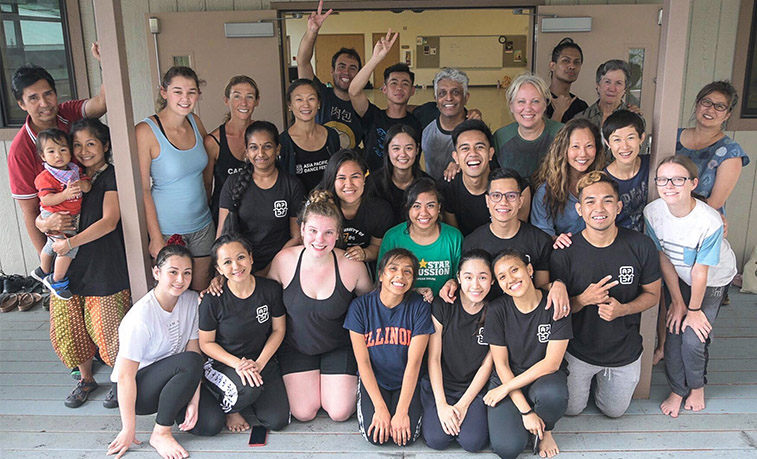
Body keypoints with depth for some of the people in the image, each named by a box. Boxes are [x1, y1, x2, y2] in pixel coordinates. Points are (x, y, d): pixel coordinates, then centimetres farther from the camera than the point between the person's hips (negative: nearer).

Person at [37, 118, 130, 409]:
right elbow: (38, 219, 13)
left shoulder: (112, 177, -5)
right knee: (70, 330, 11)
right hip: (68, 267, 6)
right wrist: (47, 223, -10)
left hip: (106, 269, -6)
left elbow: (109, 222, -17)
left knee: (108, 330, -1)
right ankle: (86, 378, 34)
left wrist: (70, 243, -21)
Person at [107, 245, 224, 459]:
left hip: (174, 379, 6)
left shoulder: (192, 301, -7)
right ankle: (160, 434, -16)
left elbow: (194, 348, -8)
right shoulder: (141, 317, -26)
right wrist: (128, 430, -19)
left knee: (212, 423, -16)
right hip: (136, 389, -6)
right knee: (190, 362, -34)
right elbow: (125, 376, -22)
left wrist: (194, 401, -15)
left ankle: (168, 405, 12)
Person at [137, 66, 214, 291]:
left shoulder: (195, 122, 1)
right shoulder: (146, 131, -15)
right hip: (167, 229, -5)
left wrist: (206, 204, 14)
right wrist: (156, 237, -14)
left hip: (202, 226, 5)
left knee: (202, 288, 16)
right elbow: (143, 190, -14)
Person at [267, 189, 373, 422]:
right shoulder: (284, 260, -19)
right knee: (304, 413, -4)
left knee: (340, 413, -4)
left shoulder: (353, 266, -21)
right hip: (296, 346, 1)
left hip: (339, 347, 0)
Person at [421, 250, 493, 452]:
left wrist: (463, 405, -9)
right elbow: (434, 358, -6)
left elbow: (487, 364, -3)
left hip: (475, 386, 0)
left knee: (473, 442, -20)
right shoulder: (441, 306, -9)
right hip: (440, 384, 0)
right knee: (436, 439, -19)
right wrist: (441, 405, -12)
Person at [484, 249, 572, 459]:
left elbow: (551, 363, -15)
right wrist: (525, 411, -15)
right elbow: (501, 365, -8)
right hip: (507, 378, 0)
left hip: (544, 377, 0)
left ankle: (545, 430, -2)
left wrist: (506, 388, -16)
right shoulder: (497, 310, -10)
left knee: (552, 394, -37)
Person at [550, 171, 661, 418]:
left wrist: (622, 309, -23)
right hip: (578, 349, -1)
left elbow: (653, 294, -3)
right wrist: (584, 299, -31)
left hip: (625, 351, 2)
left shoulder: (641, 246, -17)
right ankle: (587, 378, 45)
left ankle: (603, 377, 50)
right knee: (570, 409, 17)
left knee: (614, 411, 22)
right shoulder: (564, 254, -21)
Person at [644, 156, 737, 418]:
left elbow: (700, 272, -23)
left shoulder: (709, 222, -34)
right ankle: (677, 389, 23)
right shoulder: (652, 212, -23)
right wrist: (677, 301, -5)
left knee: (694, 338, -8)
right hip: (677, 277, 3)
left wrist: (694, 309, -11)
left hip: (713, 279, -3)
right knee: (674, 333, -1)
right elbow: (664, 258, -11)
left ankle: (697, 386, 23)